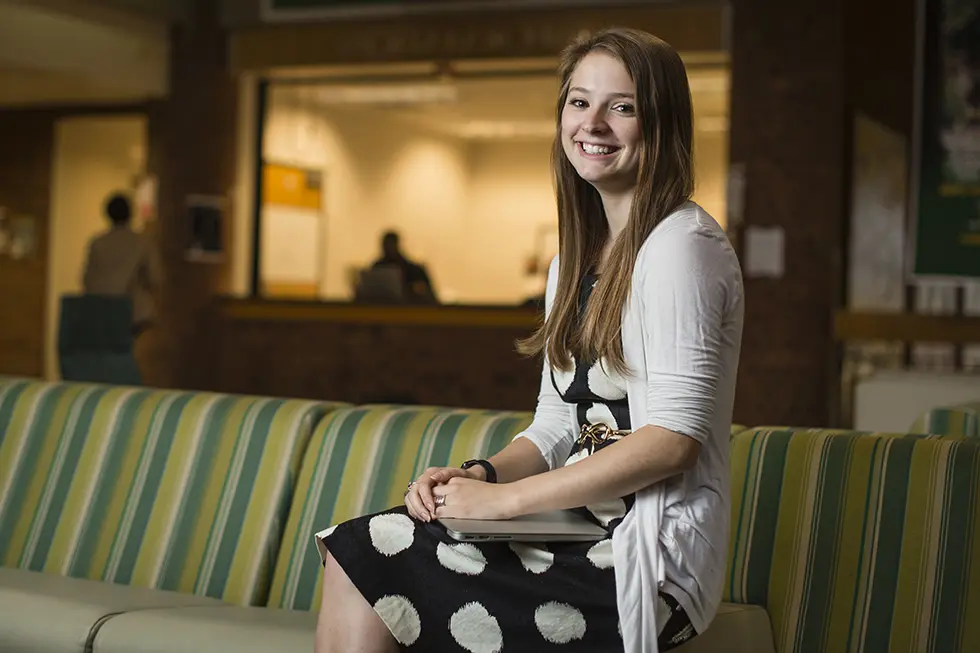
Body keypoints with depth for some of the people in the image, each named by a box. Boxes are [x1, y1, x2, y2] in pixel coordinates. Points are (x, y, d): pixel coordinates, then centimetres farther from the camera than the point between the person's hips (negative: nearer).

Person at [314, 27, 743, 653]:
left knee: (361, 564, -15)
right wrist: (480, 476, -4)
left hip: (647, 565, -8)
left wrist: (504, 499, -17)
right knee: (353, 554, -9)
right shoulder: (573, 262, 17)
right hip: (581, 528, 8)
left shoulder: (682, 245, -11)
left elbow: (673, 438, -19)